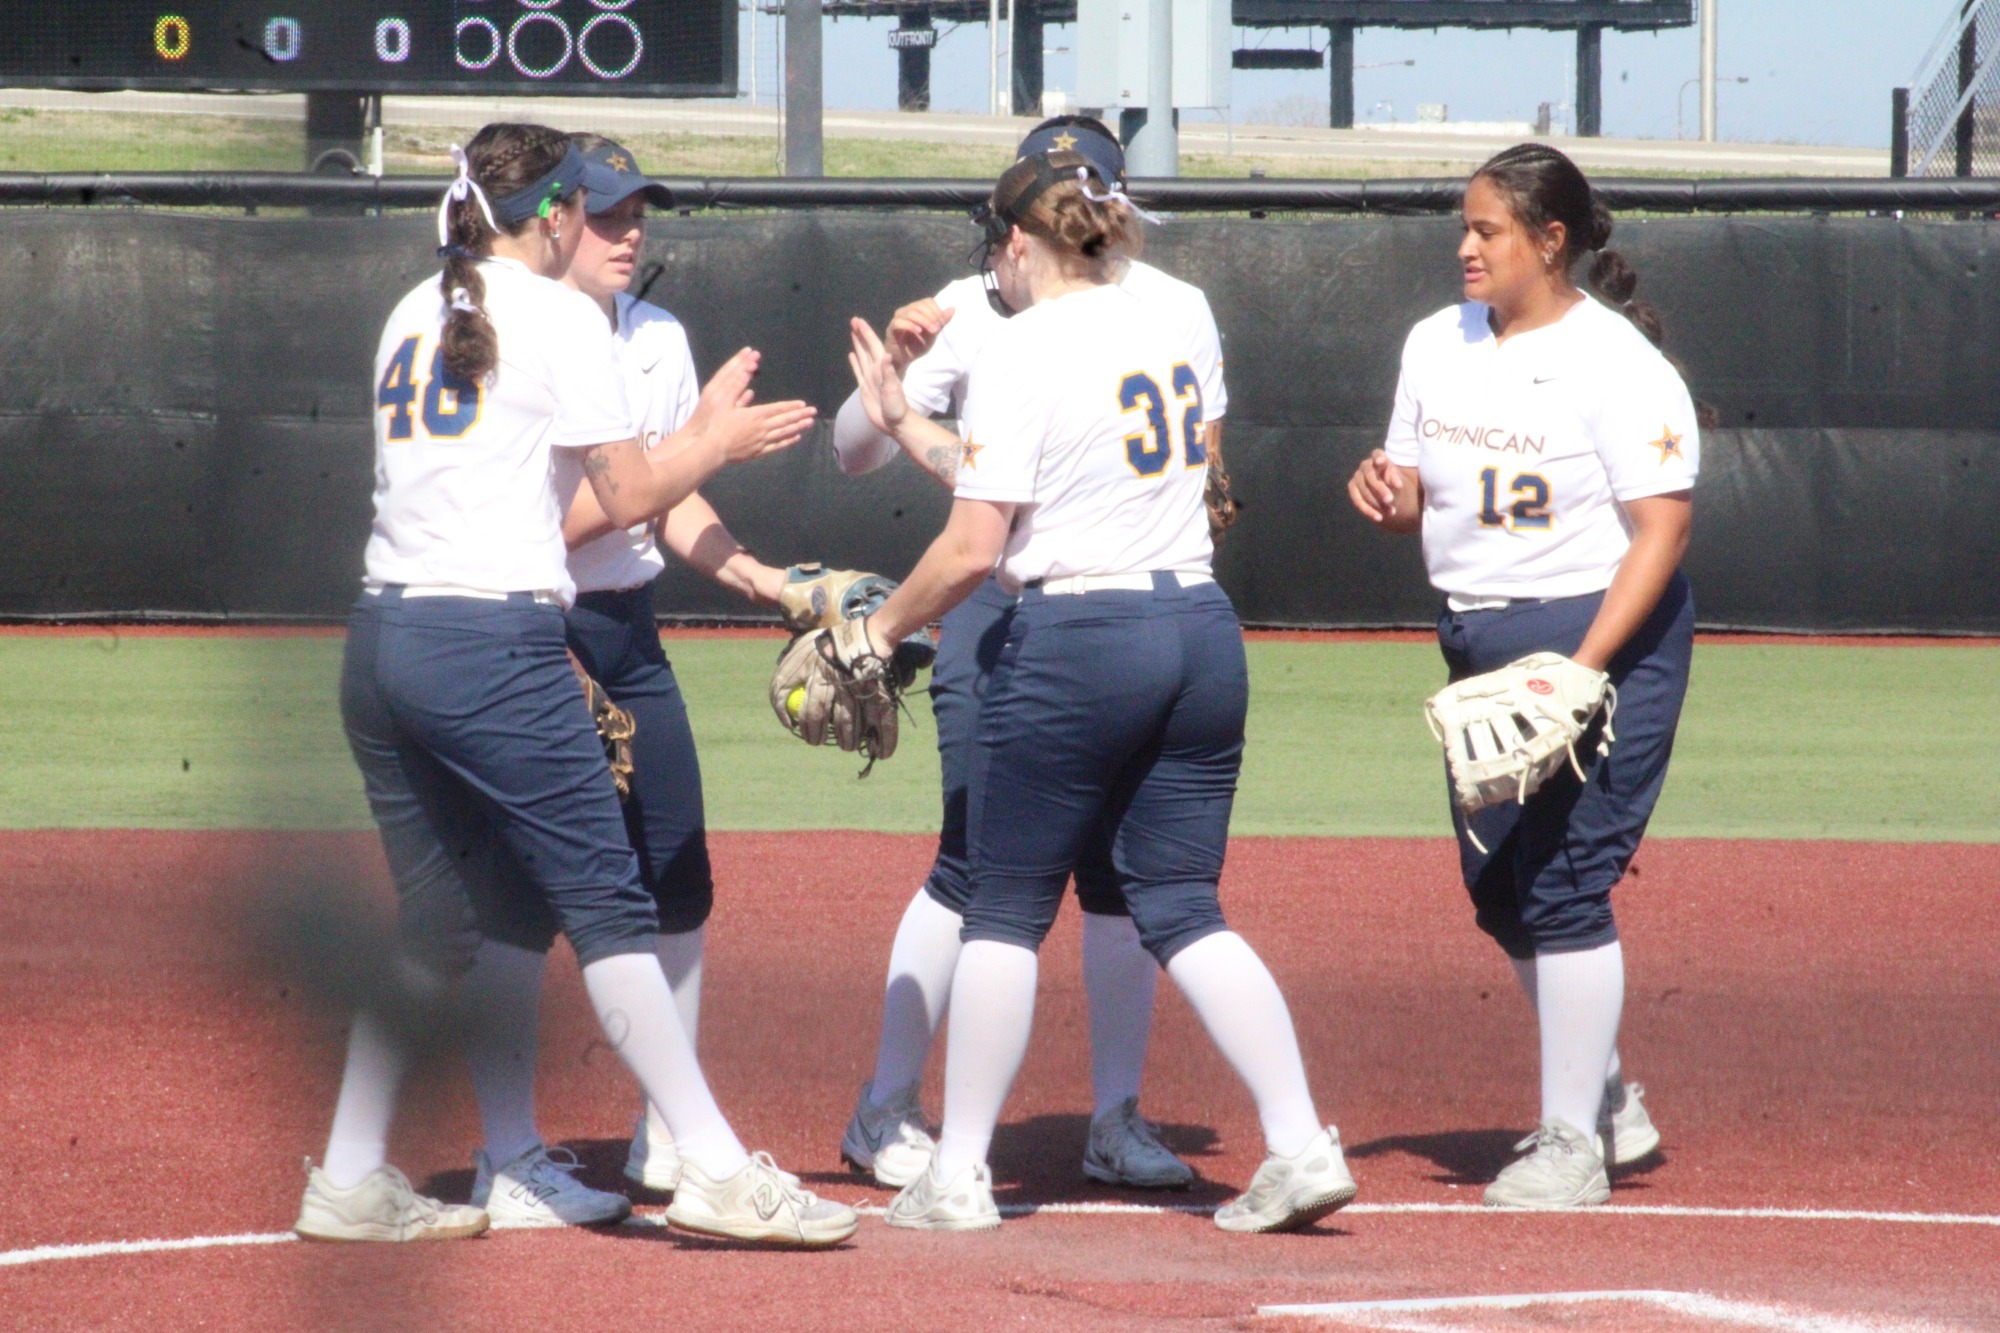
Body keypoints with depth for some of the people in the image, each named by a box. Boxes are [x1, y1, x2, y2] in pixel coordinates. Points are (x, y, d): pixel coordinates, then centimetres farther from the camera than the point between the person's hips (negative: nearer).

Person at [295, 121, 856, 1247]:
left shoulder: (416, 314, 18)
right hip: (494, 639, -8)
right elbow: (633, 494, -4)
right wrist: (721, 444, 13)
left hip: (382, 639, 8)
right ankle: (717, 1172, -7)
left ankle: (351, 1182, 12)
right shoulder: (558, 313, -4)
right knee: (607, 901, -6)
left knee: (436, 919, 14)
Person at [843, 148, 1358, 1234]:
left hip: (1076, 644, -6)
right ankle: (1301, 1145, -2)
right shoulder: (1163, 332, 13)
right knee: (1183, 910, 10)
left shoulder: (1024, 352, -9)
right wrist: (903, 422, 29)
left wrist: (884, 626, 3)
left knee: (1004, 910, 5)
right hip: (1202, 628, 6)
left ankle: (958, 1175, 7)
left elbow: (974, 545, -13)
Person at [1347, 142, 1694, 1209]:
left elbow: (1663, 529, -17)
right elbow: (1421, 503, 15)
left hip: (1601, 637, -8)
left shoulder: (1617, 363, -14)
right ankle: (1608, 1104, 28)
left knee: (1563, 882, -10)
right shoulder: (1437, 345, 7)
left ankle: (1574, 1144, -2)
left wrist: (1581, 671, -25)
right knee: (1498, 885, 11)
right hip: (1480, 643, 8)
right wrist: (1386, 497, -10)